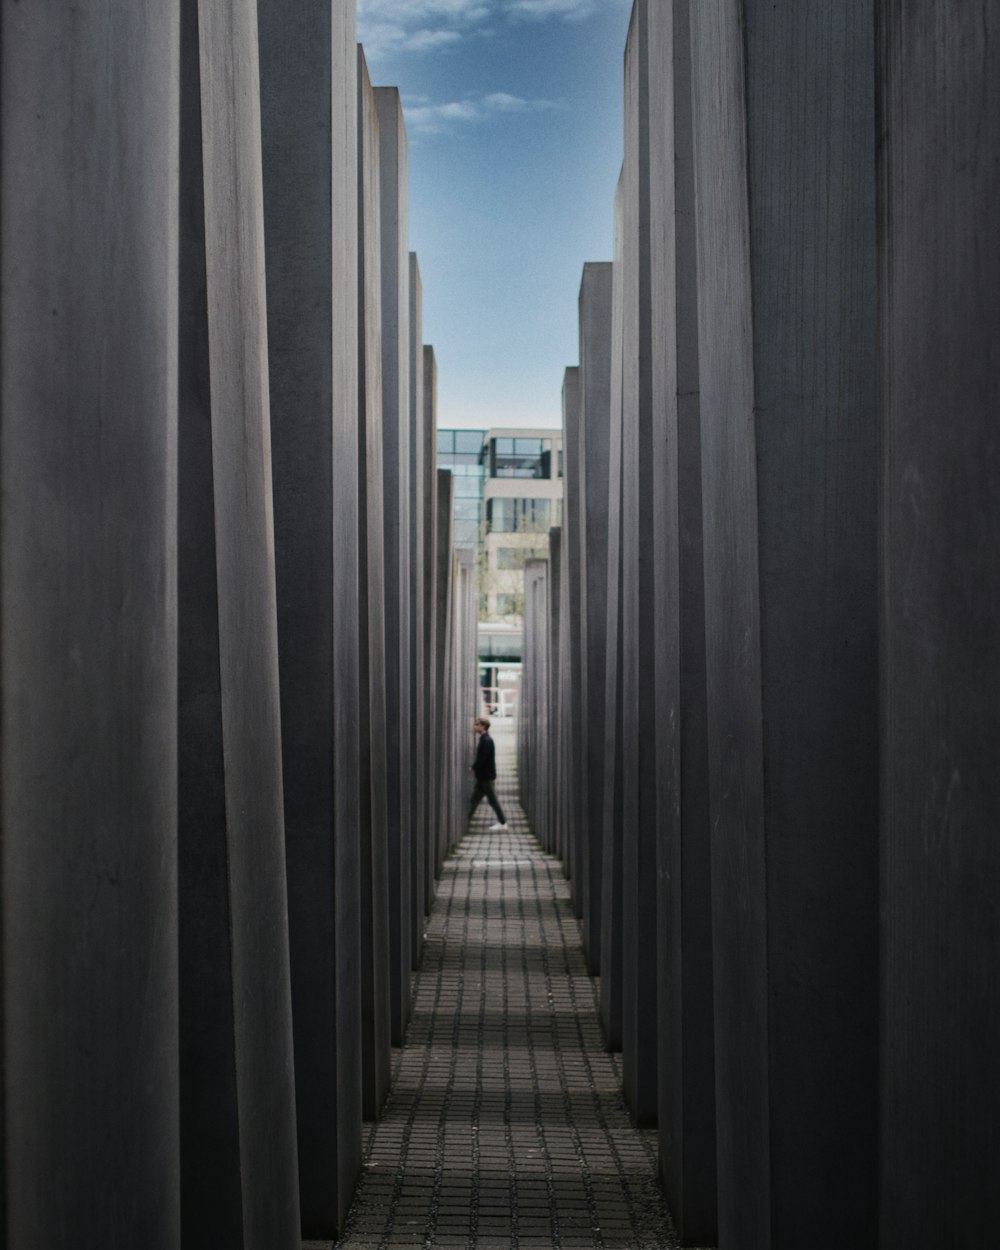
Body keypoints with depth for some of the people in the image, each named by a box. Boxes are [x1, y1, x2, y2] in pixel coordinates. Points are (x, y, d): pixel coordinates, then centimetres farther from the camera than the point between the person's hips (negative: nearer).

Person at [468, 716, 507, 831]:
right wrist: (474, 767, 6)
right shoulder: (483, 739, 11)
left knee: (492, 800, -1)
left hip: (486, 776, -10)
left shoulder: (486, 741, -19)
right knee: (475, 799, 12)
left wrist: (473, 767, -10)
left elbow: (482, 758, -23)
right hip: (482, 776, 10)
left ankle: (502, 823, 7)